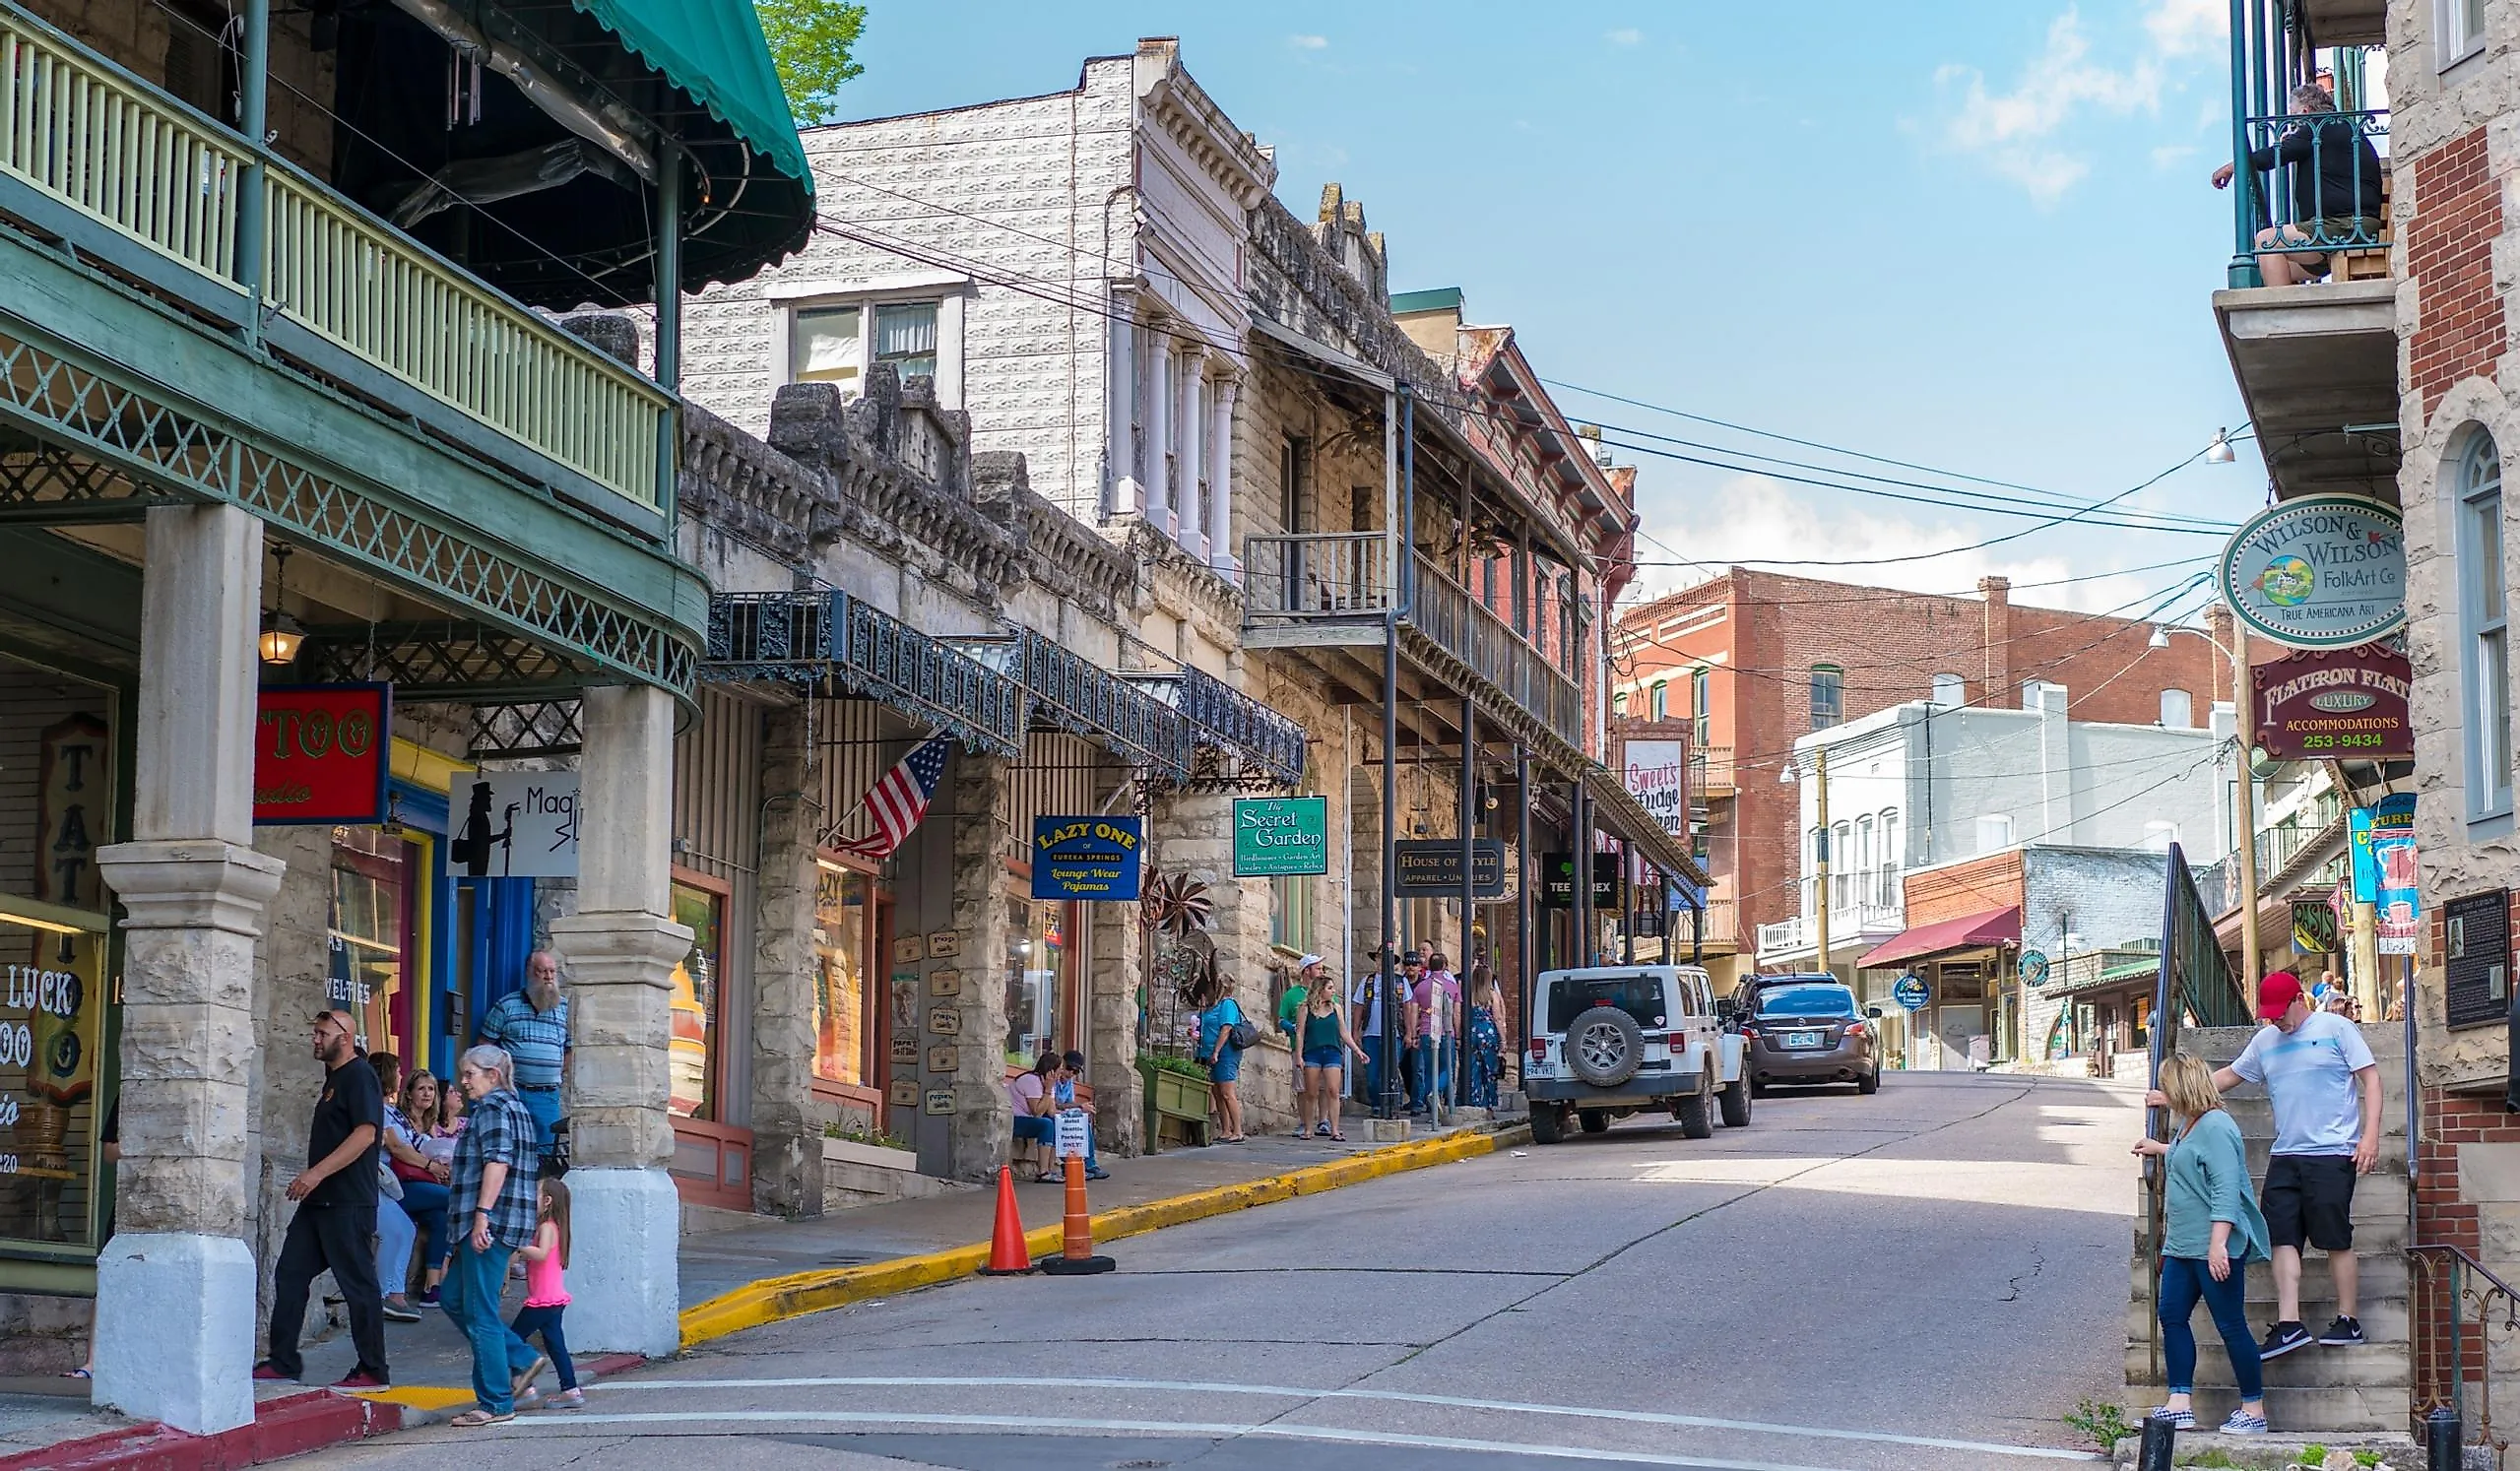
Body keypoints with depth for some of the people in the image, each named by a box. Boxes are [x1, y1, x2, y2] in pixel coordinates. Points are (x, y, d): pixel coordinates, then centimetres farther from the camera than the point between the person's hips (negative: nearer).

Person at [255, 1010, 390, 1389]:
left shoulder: (359, 1076, -11)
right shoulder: (334, 1077, 20)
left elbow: (365, 1133, -23)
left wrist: (317, 1172, -26)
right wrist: (311, 1178, 20)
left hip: (348, 1202, -10)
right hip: (319, 1201, 10)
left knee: (358, 1283, -5)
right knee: (290, 1274, 8)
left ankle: (373, 1372, 0)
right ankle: (283, 1361, 13)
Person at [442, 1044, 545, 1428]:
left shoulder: (492, 1108, -8)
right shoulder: (517, 1108, 22)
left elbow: (497, 1161, -21)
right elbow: (534, 1168, 25)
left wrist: (481, 1215, -26)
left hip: (491, 1223, -11)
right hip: (511, 1222, 11)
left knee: (480, 1313, -7)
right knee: (454, 1298, 16)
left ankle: (496, 1403, -4)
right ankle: (521, 1360, 15)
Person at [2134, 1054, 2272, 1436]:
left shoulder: (2215, 1127, -18)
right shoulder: (2190, 1125, 13)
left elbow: (2225, 1189, -24)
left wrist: (2218, 1244, -28)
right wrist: (2161, 1149, 49)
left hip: (2214, 1249, -11)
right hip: (2182, 1245, 11)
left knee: (2231, 1326, -3)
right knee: (2171, 1316, 6)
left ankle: (2254, 1411, 6)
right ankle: (2179, 1405, 7)